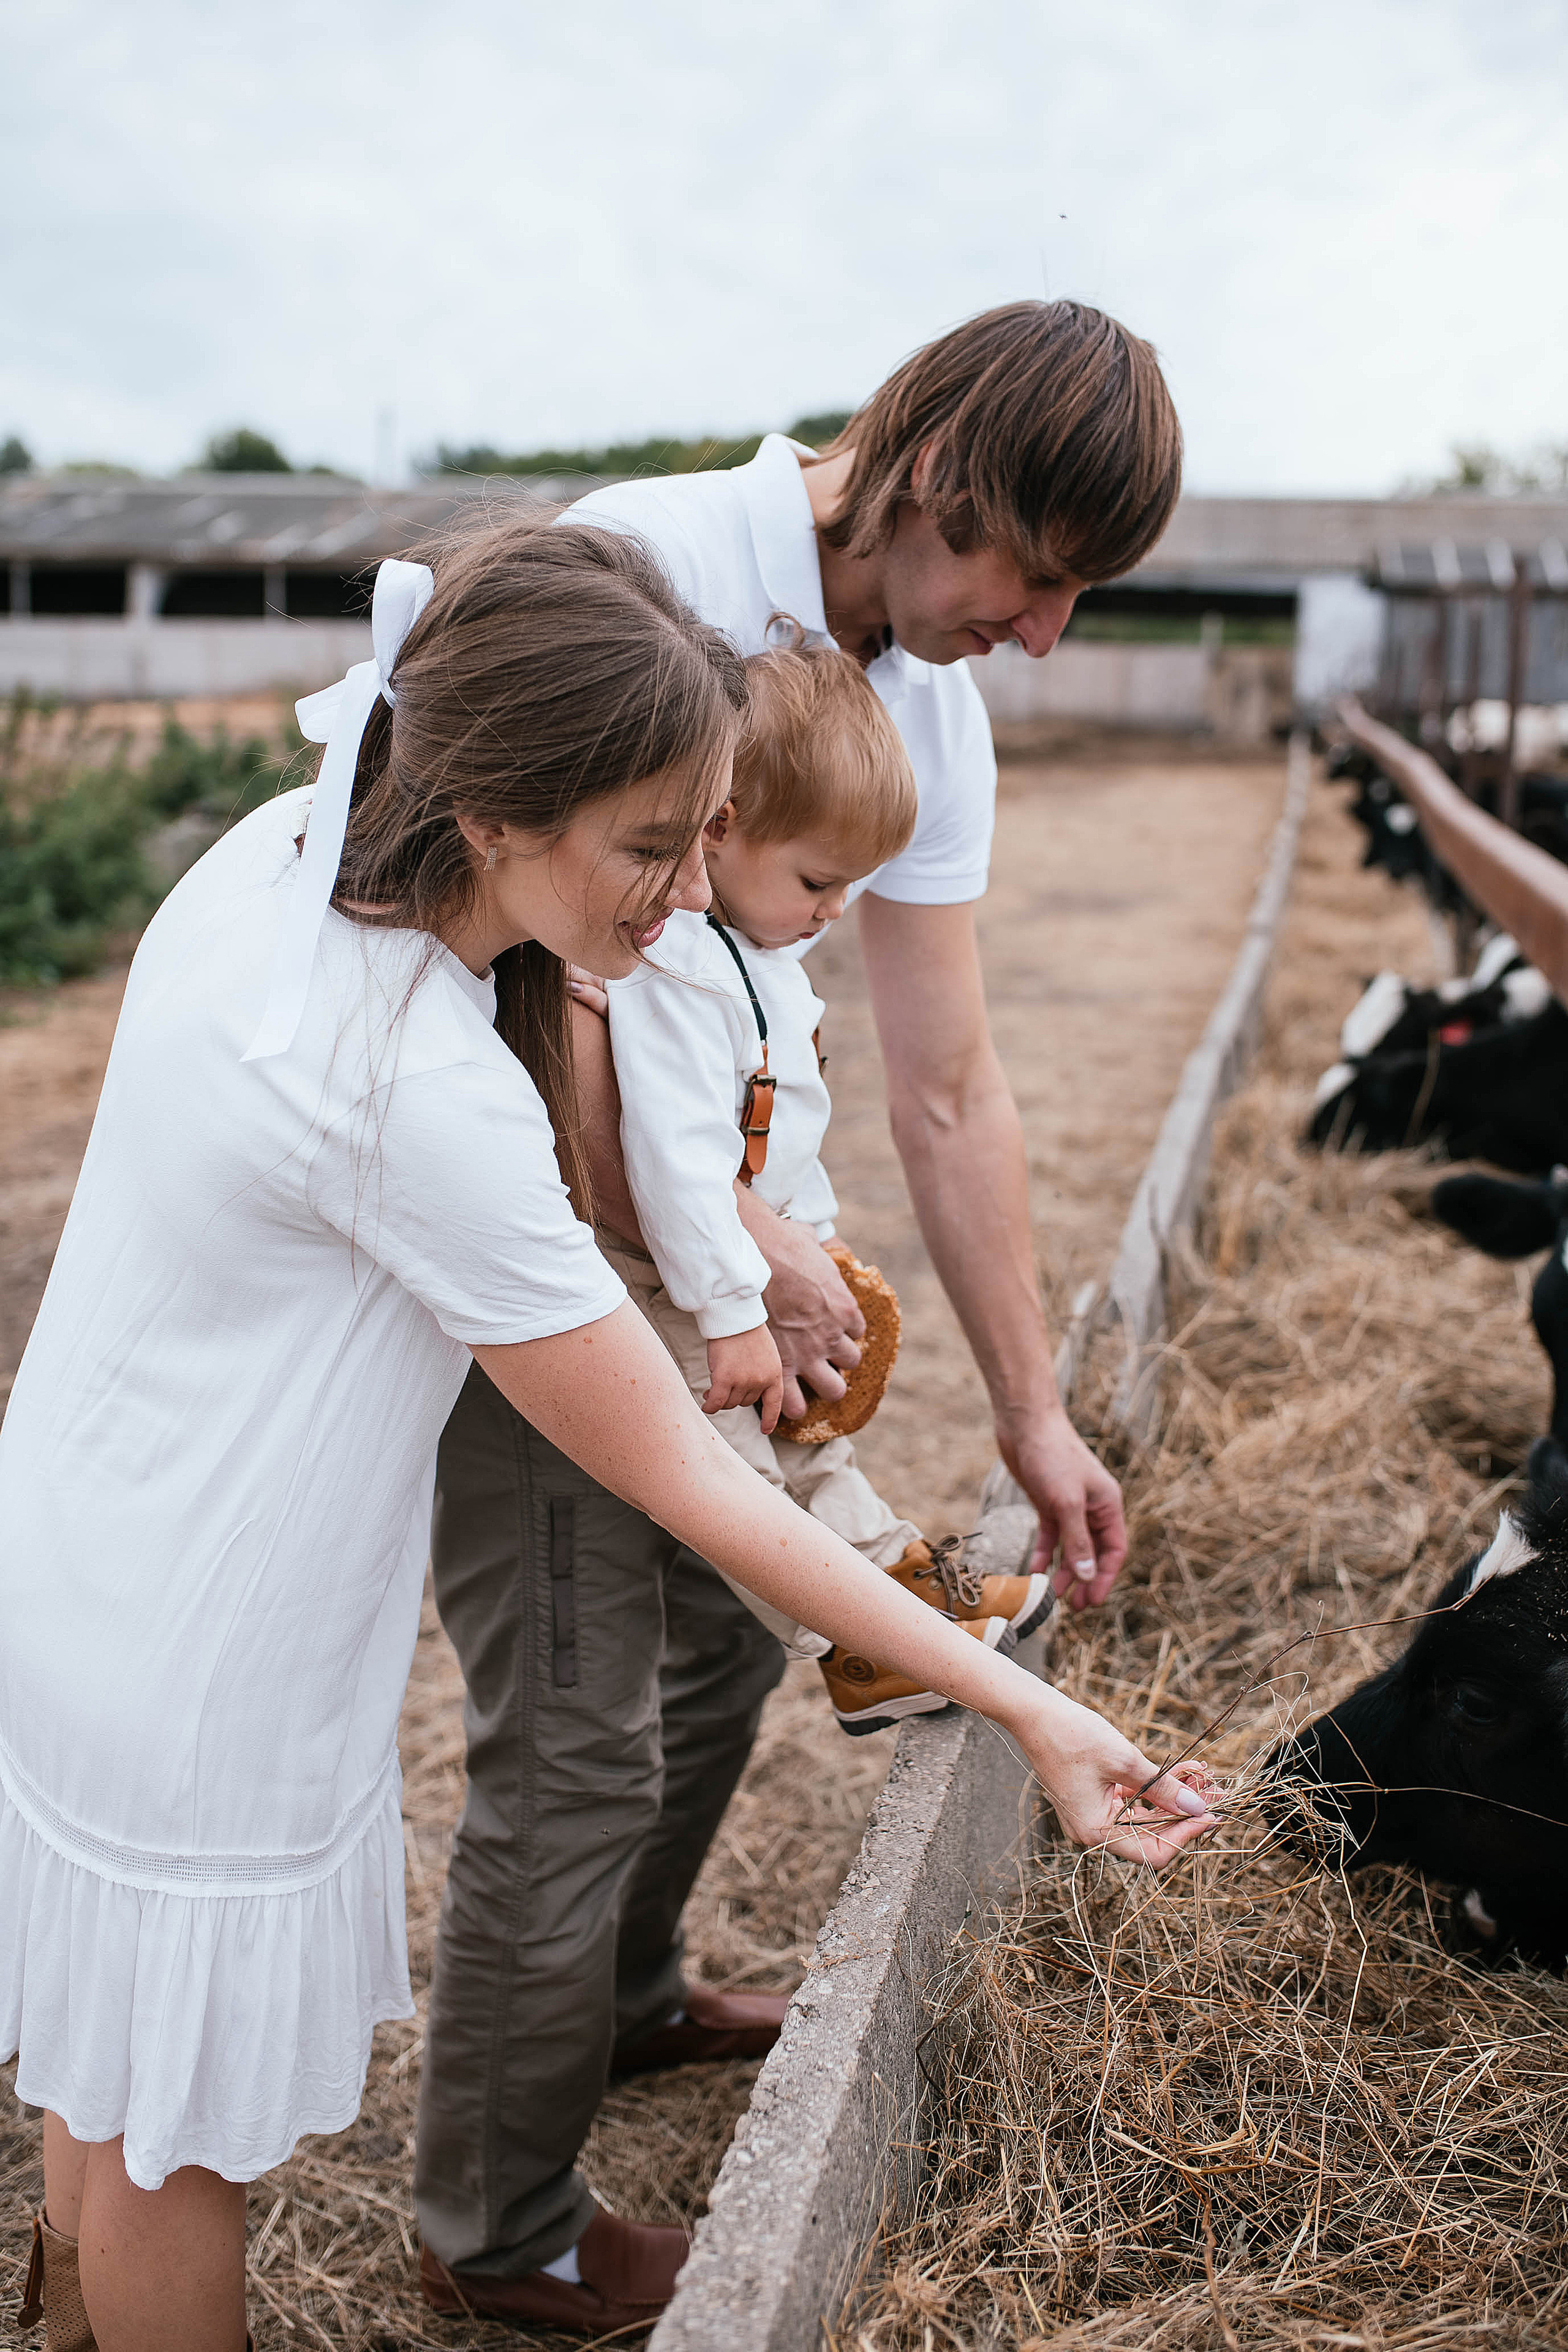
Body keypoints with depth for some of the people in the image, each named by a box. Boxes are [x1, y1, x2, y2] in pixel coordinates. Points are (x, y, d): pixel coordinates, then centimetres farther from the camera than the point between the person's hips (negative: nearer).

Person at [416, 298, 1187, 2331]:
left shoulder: (930, 708, 1)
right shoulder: (636, 572, -23)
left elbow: (951, 1095, 4)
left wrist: (1032, 1411, 6)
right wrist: (738, 1249, -24)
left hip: (653, 1210, 8)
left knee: (725, 1640, 19)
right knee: (579, 1738, -3)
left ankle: (625, 1999, 47)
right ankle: (504, 2234, 21)